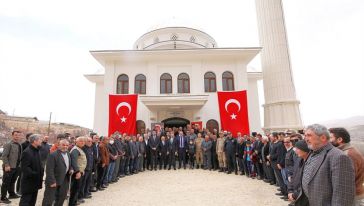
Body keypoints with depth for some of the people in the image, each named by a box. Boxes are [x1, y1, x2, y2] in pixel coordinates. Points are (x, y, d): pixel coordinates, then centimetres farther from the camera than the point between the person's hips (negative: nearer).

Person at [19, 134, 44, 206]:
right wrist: (35, 175, -23)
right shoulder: (27, 152, -19)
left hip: (35, 182, 9)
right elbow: (24, 168, -23)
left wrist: (41, 175, 6)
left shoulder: (37, 151, 10)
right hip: (28, 182, -9)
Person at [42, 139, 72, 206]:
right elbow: (49, 170, -21)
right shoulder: (53, 155, -20)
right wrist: (52, 181, -23)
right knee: (49, 199, 4)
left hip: (64, 181, 7)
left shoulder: (68, 153, 5)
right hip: (54, 181, -7)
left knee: (62, 197, 19)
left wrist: (71, 169, -1)